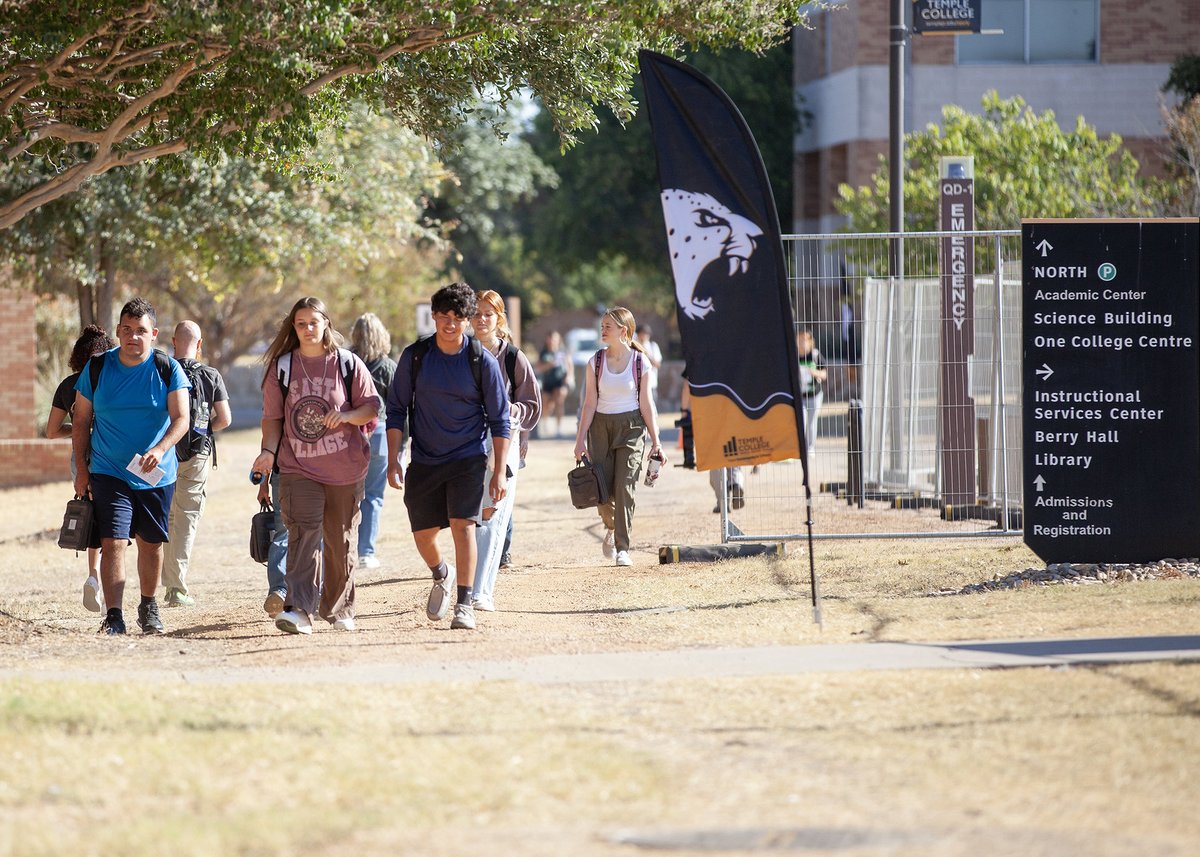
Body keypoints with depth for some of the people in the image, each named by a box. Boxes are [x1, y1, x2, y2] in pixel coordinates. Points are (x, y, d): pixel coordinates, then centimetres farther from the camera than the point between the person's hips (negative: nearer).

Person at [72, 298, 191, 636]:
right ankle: (114, 616, -15)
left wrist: (160, 449, -30)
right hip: (108, 473, -1)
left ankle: (149, 607, 32)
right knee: (112, 542, -13)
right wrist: (82, 468, 3)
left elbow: (181, 419, -12)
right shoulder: (97, 367, -2)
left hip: (156, 475, 1)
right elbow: (81, 422, 6)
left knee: (151, 543, 12)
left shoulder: (168, 369, -5)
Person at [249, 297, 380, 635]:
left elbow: (372, 406, 3)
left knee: (341, 541, 8)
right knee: (303, 535, -16)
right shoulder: (281, 367, 6)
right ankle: (299, 610, -25)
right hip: (298, 467, -1)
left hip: (345, 468, 1)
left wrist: (347, 416, -17)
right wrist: (269, 451, -8)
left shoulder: (347, 364, 3)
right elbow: (272, 416, 8)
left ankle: (338, 608, 23)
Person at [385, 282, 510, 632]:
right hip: (424, 460, 2)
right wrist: (393, 461, -3)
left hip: (468, 458, -2)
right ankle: (441, 576, 39)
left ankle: (464, 604, -13)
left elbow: (499, 419, -2)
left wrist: (500, 471, -7)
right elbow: (396, 410, 4)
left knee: (462, 524, -18)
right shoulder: (414, 356, -3)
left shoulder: (482, 361, -6)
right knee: (423, 535, 7)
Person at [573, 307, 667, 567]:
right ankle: (611, 527, 32)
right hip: (601, 426, 2)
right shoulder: (596, 362, 1)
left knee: (624, 487, -11)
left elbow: (646, 404, 0)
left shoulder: (639, 362, -3)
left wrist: (656, 442, -1)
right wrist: (581, 438, -3)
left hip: (631, 427, -2)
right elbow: (590, 403, 2)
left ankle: (622, 548, -5)